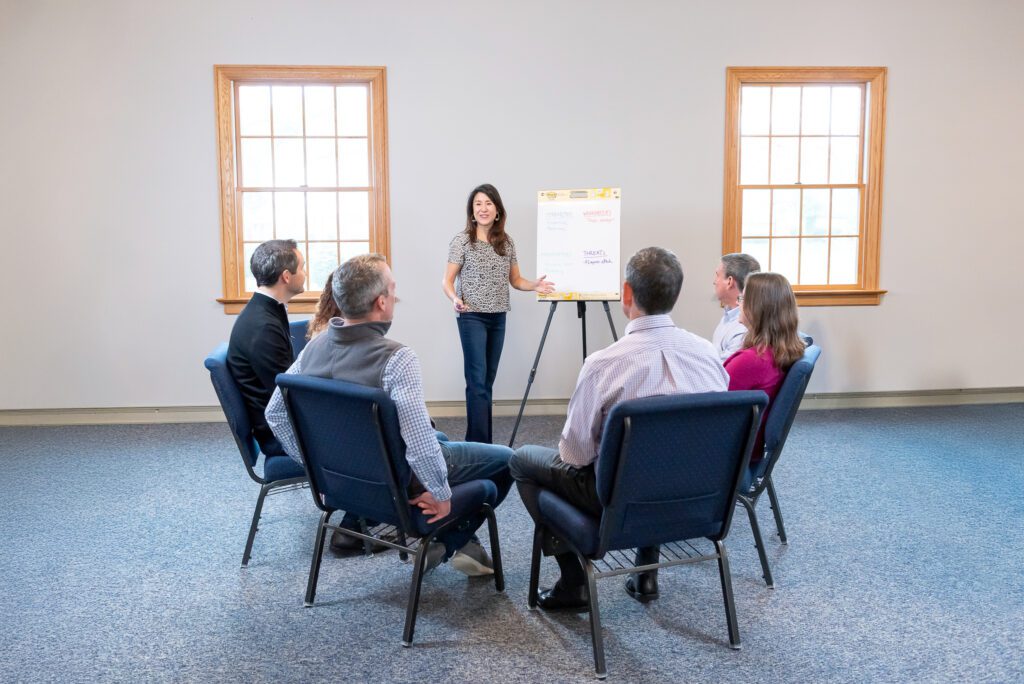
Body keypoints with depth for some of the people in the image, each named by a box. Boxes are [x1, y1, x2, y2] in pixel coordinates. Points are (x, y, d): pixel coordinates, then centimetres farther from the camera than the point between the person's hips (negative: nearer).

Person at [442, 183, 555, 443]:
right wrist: (455, 299, -25)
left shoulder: (507, 242, 7)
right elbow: (448, 281, -4)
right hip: (472, 317, -5)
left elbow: (515, 280, 13)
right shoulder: (462, 241, -6)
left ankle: (476, 441, 17)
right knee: (477, 379, -11)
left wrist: (534, 285, -6)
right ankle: (480, 444, -10)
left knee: (488, 380, 9)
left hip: (498, 318, 5)